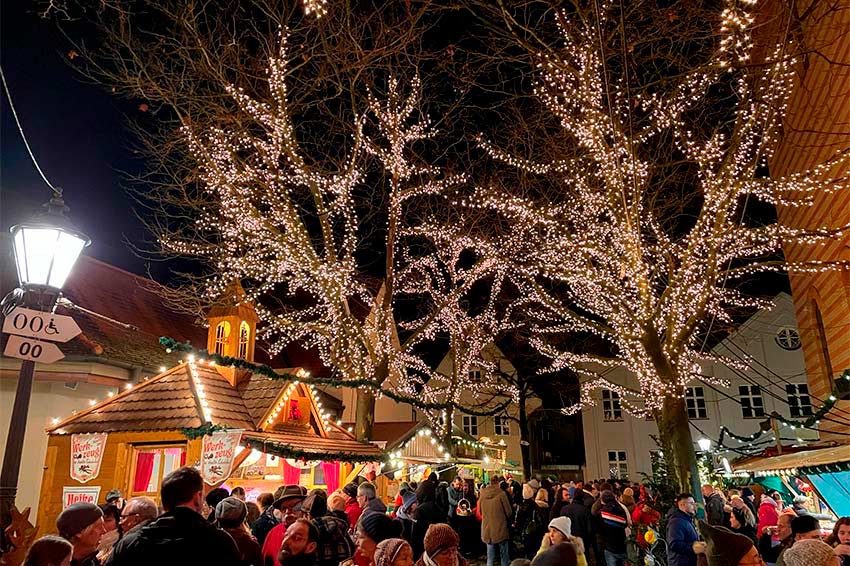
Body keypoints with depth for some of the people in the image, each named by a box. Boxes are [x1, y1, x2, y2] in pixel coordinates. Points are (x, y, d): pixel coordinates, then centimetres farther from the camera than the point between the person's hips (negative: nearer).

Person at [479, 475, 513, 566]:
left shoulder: (482, 494, -4)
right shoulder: (501, 494, -15)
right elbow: (509, 512, -8)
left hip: (487, 529, 4)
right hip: (500, 528, -4)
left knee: (490, 556, 13)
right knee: (504, 555, 10)